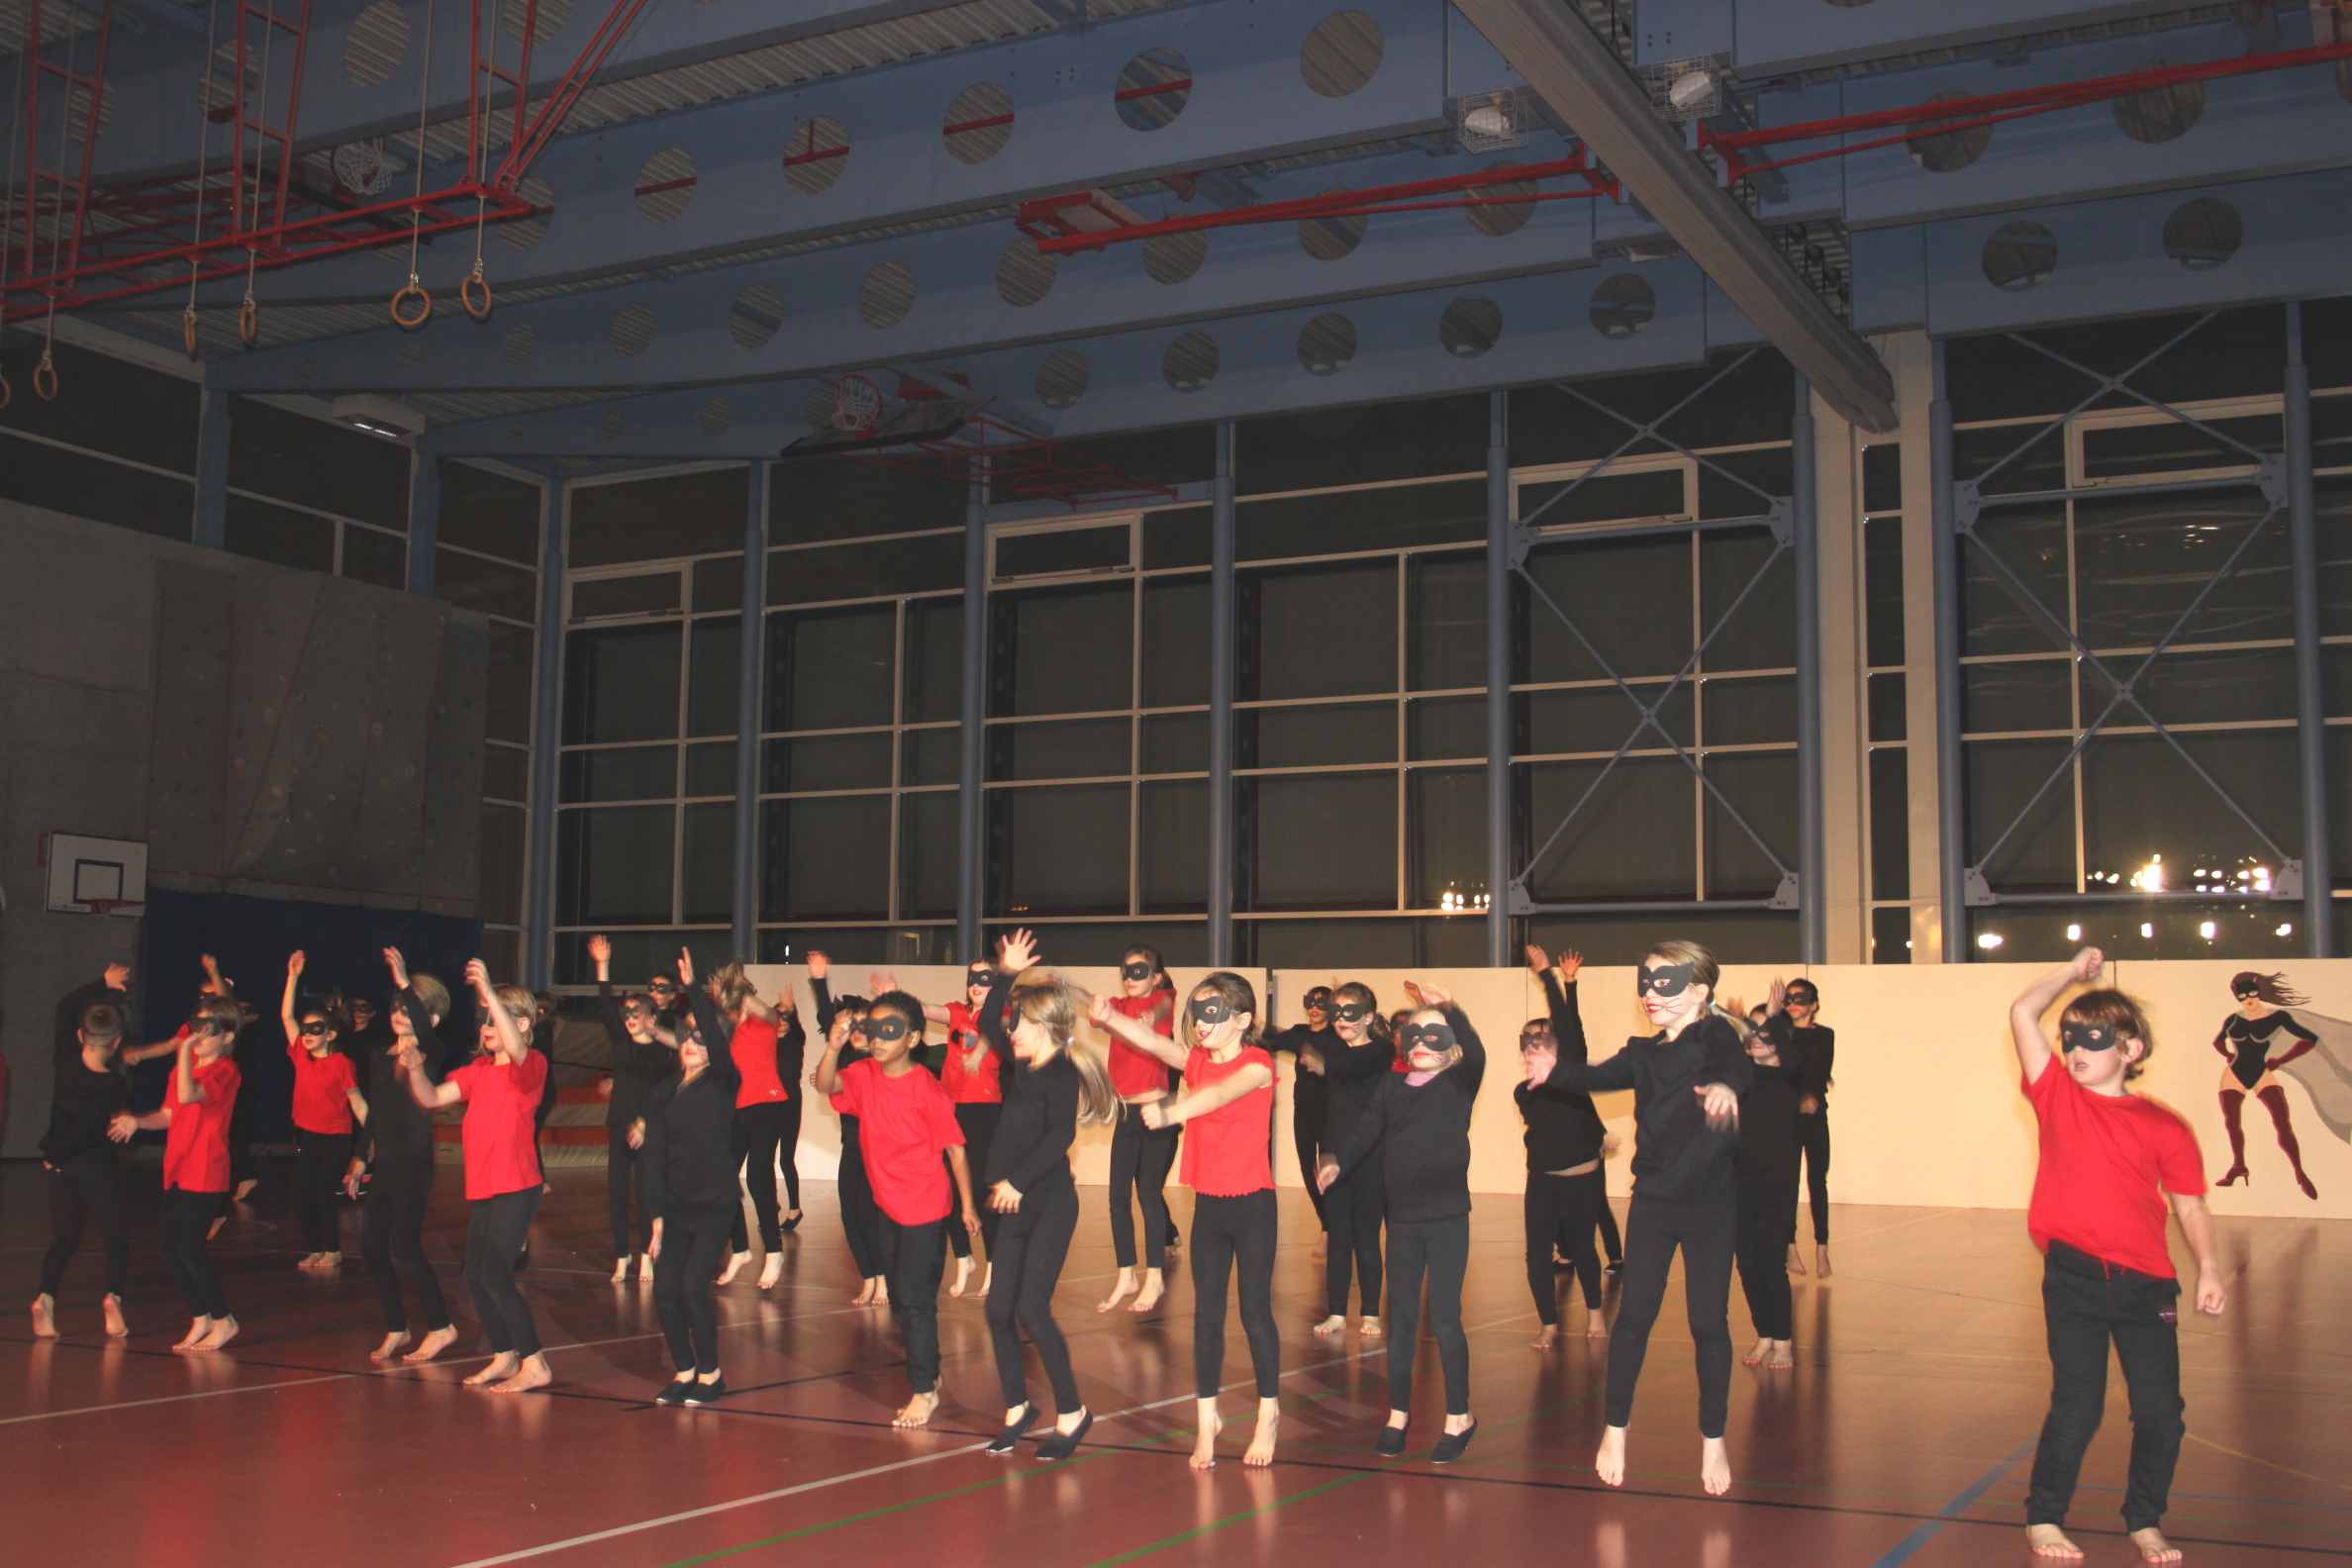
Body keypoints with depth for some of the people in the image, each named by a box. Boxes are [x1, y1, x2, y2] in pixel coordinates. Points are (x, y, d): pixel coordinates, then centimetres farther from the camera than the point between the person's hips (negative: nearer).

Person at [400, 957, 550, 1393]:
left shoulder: (531, 1065, -9)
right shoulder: (478, 1070, 13)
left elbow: (515, 1049, -32)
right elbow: (432, 1098, 9)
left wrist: (489, 993, -41)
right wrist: (415, 1069, -11)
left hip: (517, 1187, -8)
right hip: (482, 1189, 8)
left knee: (495, 1275, -13)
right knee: (475, 1278, 11)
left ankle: (534, 1364, -4)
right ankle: (504, 1357, 27)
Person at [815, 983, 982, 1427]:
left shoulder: (926, 1088, -17)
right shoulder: (865, 1075, 1)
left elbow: (955, 1147, -14)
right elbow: (825, 1083, -15)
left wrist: (967, 1205, -13)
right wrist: (834, 1044, -31)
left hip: (926, 1209, -7)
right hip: (888, 1206, 7)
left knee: (915, 1299, -3)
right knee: (900, 1299, 16)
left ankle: (924, 1390, 8)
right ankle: (928, 1372, 32)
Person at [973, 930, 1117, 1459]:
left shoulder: (1062, 1073, -13)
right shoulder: (1020, 1066, 11)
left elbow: (1060, 1135, -25)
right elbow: (986, 1023, 24)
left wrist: (1017, 1181, -26)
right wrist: (1006, 975, 18)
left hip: (1050, 1205, -8)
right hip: (1015, 1206, 8)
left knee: (1032, 1308, -10)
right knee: (999, 1309, 8)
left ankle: (1072, 1412, 3)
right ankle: (1018, 1407, 24)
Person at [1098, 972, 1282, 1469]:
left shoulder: (1257, 1064, -12)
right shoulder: (1198, 1060, 5)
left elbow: (1220, 1093, -32)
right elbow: (1152, 1041, -12)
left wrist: (1172, 1112, -52)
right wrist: (1109, 1019, -33)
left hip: (1252, 1204, -5)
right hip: (1208, 1204, 5)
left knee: (1255, 1312, 4)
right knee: (1206, 1314, 8)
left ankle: (1269, 1414, 20)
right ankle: (1207, 1418, 17)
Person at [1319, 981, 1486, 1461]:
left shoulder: (1459, 1084, -3)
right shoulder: (1391, 1085, 7)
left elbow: (1475, 1052, -23)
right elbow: (1366, 1132, 0)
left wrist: (1450, 1009, -32)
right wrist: (1336, 1160, -16)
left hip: (1448, 1216, -3)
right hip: (1403, 1218, 3)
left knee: (1445, 1318, -2)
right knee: (1402, 1318, 9)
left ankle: (1459, 1417, 12)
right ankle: (1397, 1412, 21)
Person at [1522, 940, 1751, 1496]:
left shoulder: (1716, 1037, -10)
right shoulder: (1644, 1054, 7)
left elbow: (1739, 1066, -29)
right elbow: (1602, 1076, 0)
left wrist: (1724, 1086, -53)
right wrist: (1555, 1071, -21)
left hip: (1711, 1204, -4)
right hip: (1653, 1201, 4)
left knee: (1709, 1324, 2)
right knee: (1633, 1315, 2)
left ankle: (1713, 1440, 18)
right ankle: (1615, 1429, 16)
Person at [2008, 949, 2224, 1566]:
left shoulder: (2164, 1127, 4)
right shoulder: (2058, 1097, 4)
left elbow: (2189, 1203, 7)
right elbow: (2022, 1013, -2)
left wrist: (2208, 1269, -2)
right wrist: (2077, 968, 4)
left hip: (2145, 1284, 1)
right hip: (2073, 1277, -1)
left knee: (2160, 1410, 4)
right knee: (2076, 1404, -3)